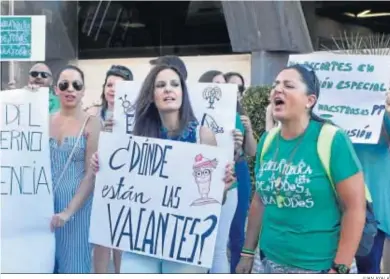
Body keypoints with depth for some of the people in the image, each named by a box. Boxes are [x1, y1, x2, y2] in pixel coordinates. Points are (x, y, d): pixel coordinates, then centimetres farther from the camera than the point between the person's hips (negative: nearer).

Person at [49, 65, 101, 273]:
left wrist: (68, 211, -17)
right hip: (46, 203, 4)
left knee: (73, 263, 4)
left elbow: (91, 174, -11)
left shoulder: (91, 124, -7)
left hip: (77, 204, -4)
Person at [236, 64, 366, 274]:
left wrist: (340, 269, -15)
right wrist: (247, 253, 12)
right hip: (271, 261, 5)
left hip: (317, 266, -5)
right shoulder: (267, 140, 2)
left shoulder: (332, 140, -13)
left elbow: (355, 207, -13)